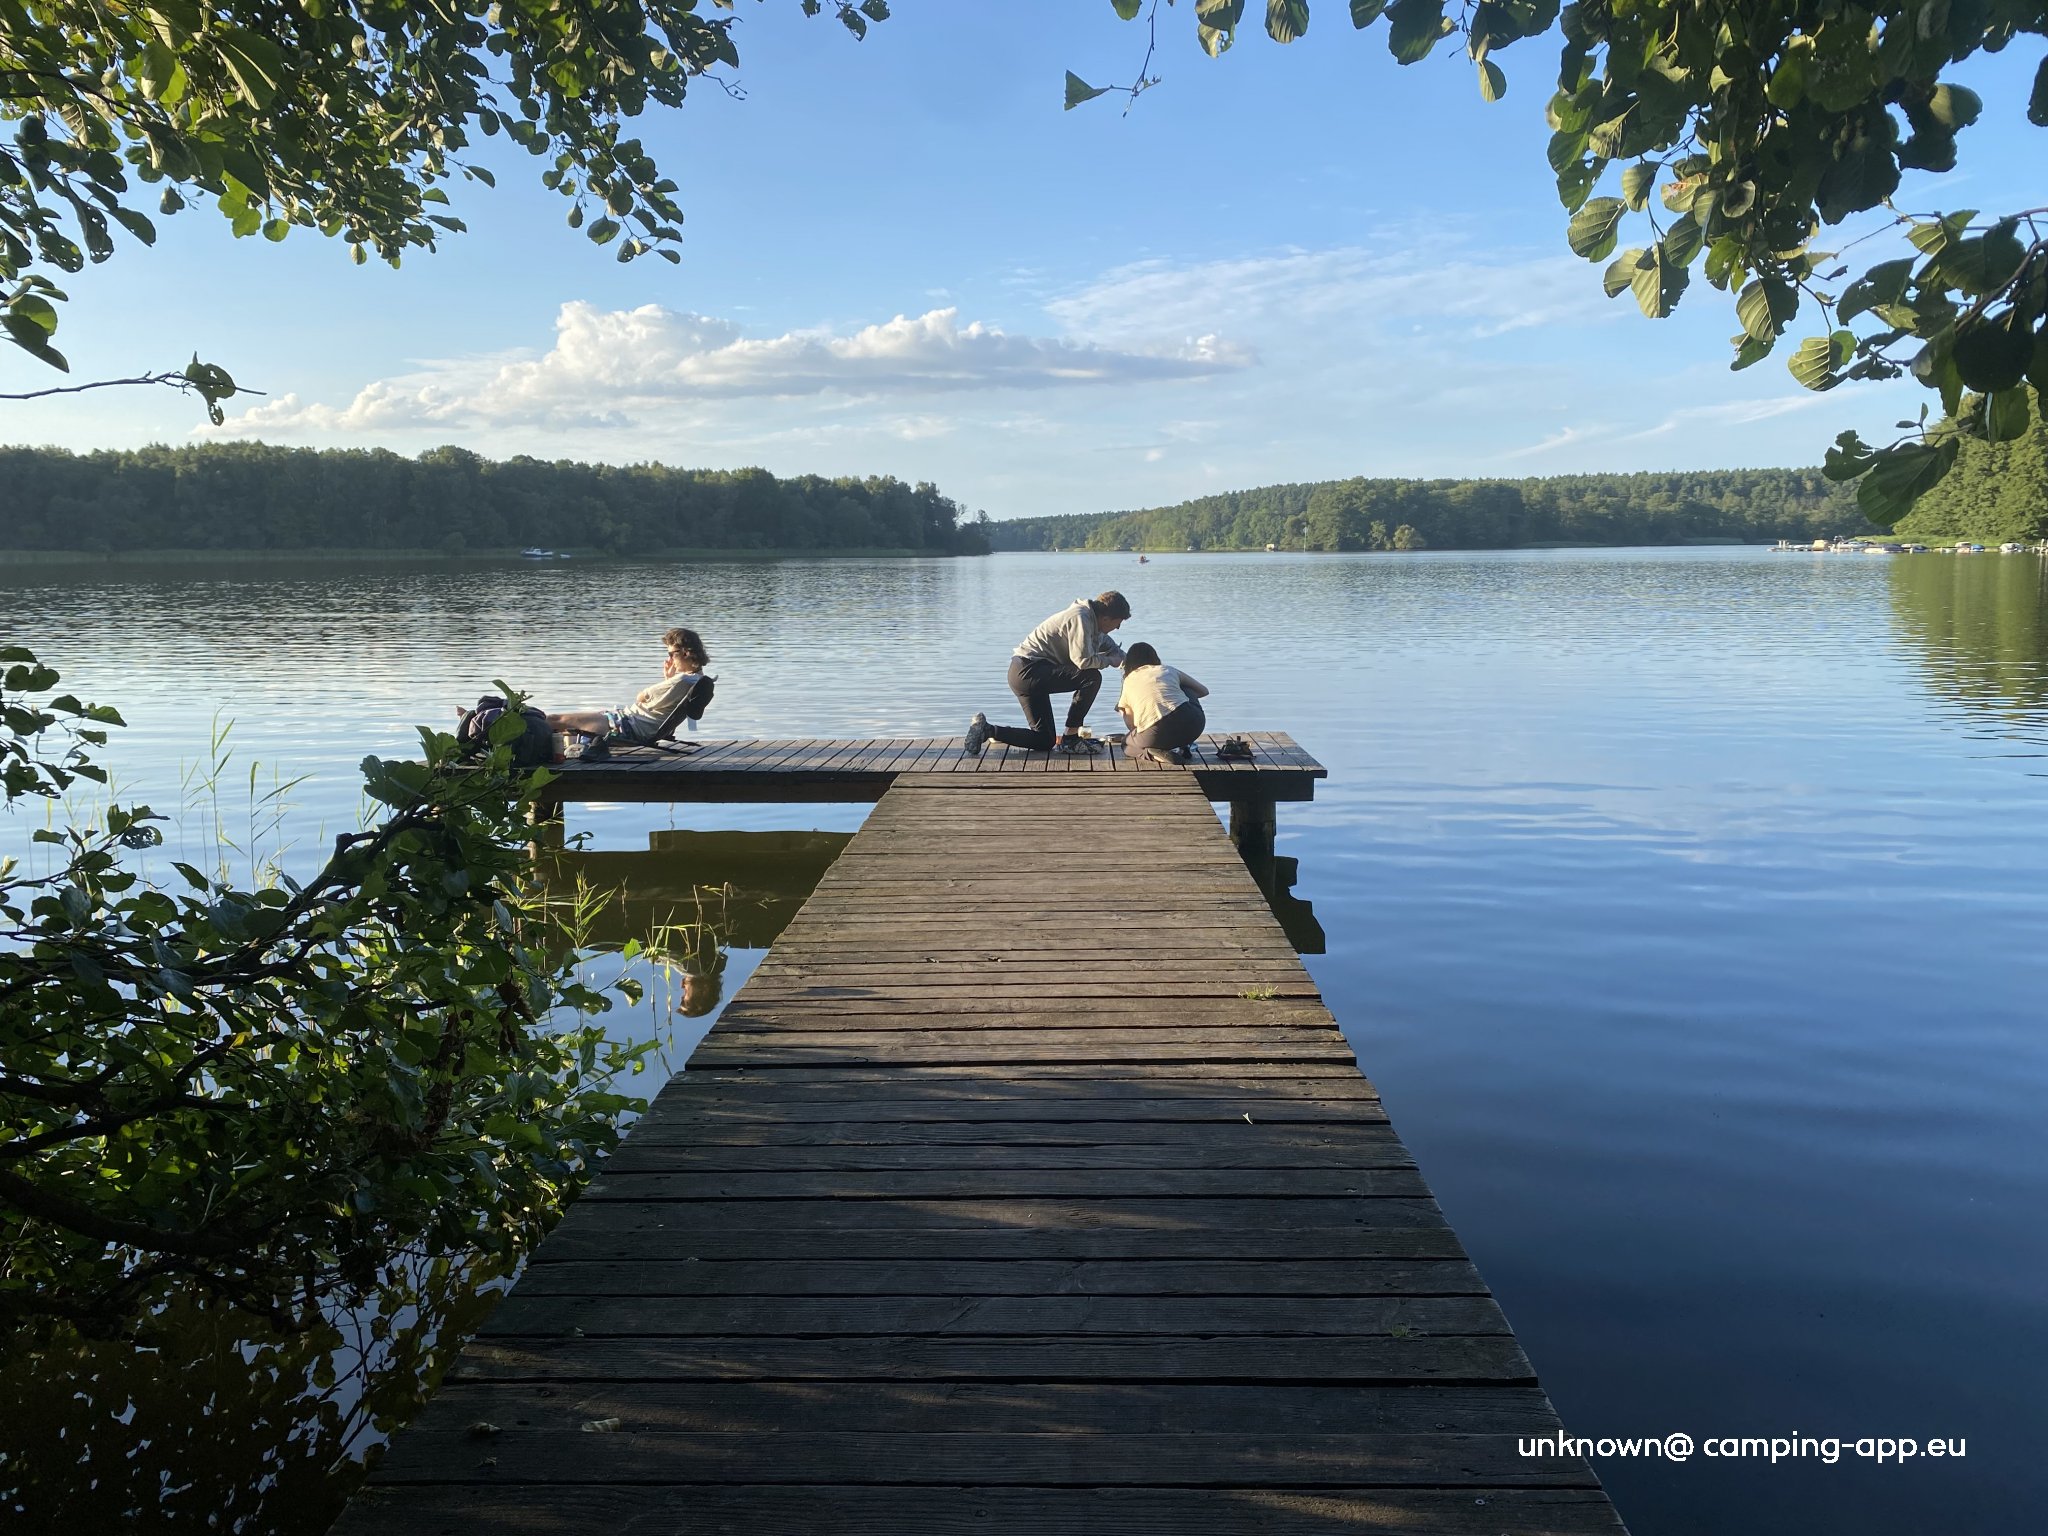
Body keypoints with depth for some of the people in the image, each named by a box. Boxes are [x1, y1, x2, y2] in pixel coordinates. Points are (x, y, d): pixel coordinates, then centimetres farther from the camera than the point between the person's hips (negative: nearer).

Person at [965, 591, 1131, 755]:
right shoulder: (1080, 618, -16)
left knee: (1044, 742, 8)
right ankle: (1071, 738, -11)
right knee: (1092, 677, -20)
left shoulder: (1091, 619, 14)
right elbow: (1083, 660, -22)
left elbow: (1108, 644, 28)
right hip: (1030, 672, -10)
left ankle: (987, 730, 8)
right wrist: (1110, 660, -6)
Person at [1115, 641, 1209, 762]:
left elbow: (1132, 725, 24)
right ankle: (1182, 748, 21)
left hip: (1155, 736, -1)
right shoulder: (1168, 670, 21)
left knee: (1127, 744, 33)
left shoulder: (1128, 681, 21)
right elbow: (1204, 691, 33)